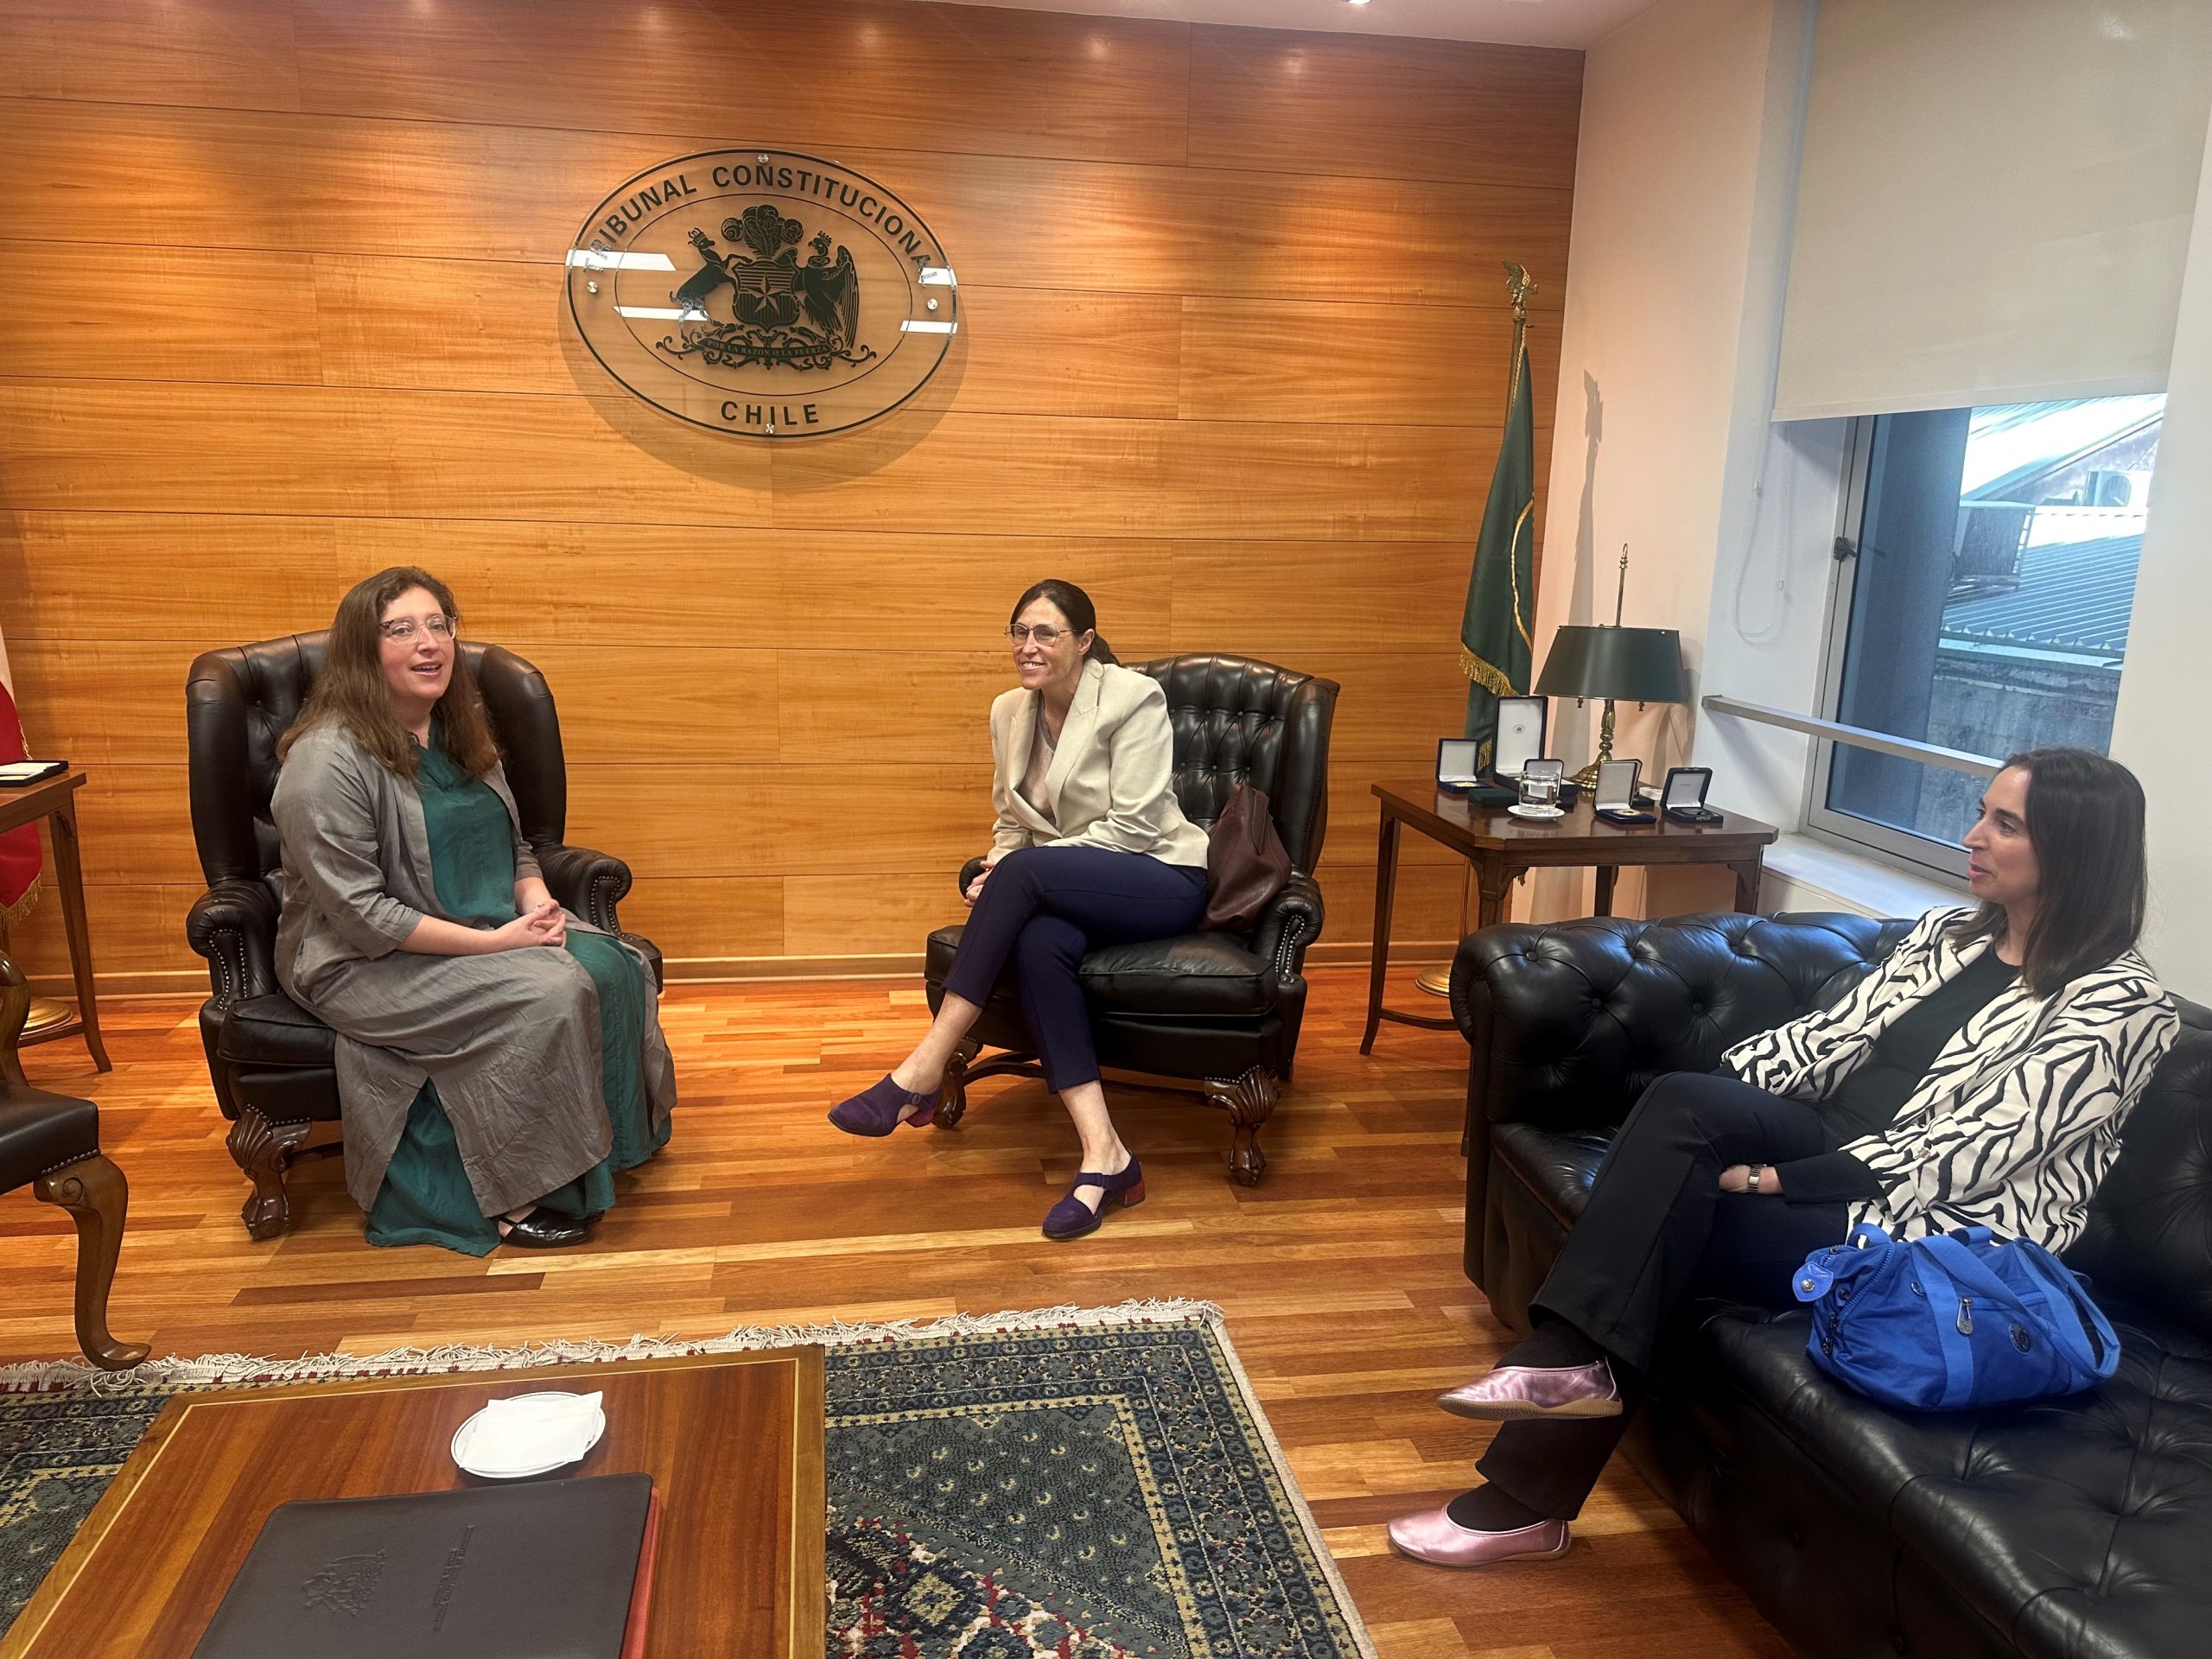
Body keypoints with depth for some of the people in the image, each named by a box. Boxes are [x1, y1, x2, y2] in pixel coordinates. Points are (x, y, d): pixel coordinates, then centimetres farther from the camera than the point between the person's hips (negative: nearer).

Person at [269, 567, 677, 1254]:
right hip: (366, 962, -7)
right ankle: (513, 1198, -15)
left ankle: (609, 1146, -5)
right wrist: (493, 940, -23)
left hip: (493, 928, 7)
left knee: (611, 968, -18)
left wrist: (537, 900, -7)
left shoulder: (460, 735, 10)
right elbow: (361, 914, -20)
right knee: (547, 996, -29)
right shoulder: (327, 758, -16)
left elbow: (516, 847, 16)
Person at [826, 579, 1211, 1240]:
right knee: (1038, 941, -33)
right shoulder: (1009, 712, 9)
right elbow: (1011, 822, 15)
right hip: (1076, 890, 5)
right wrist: (996, 874, -9)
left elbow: (1133, 826, -15)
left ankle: (925, 1069, -29)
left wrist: (1012, 869, -18)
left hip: (1166, 881, -5)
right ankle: (1103, 1155, -34)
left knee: (1024, 869, -32)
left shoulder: (1133, 698, -9)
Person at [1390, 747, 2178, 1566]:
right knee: (1682, 1100, -25)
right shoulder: (1947, 934, 13)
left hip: (1936, 1226, -6)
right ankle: (1568, 1360, -29)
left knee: (1668, 1224, -26)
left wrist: (1782, 1180, -24)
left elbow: (1969, 1150, -19)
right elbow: (1830, 1037, 8)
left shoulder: (2119, 1004, -10)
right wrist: (1713, 1094, -8)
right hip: (1835, 1152, 6)